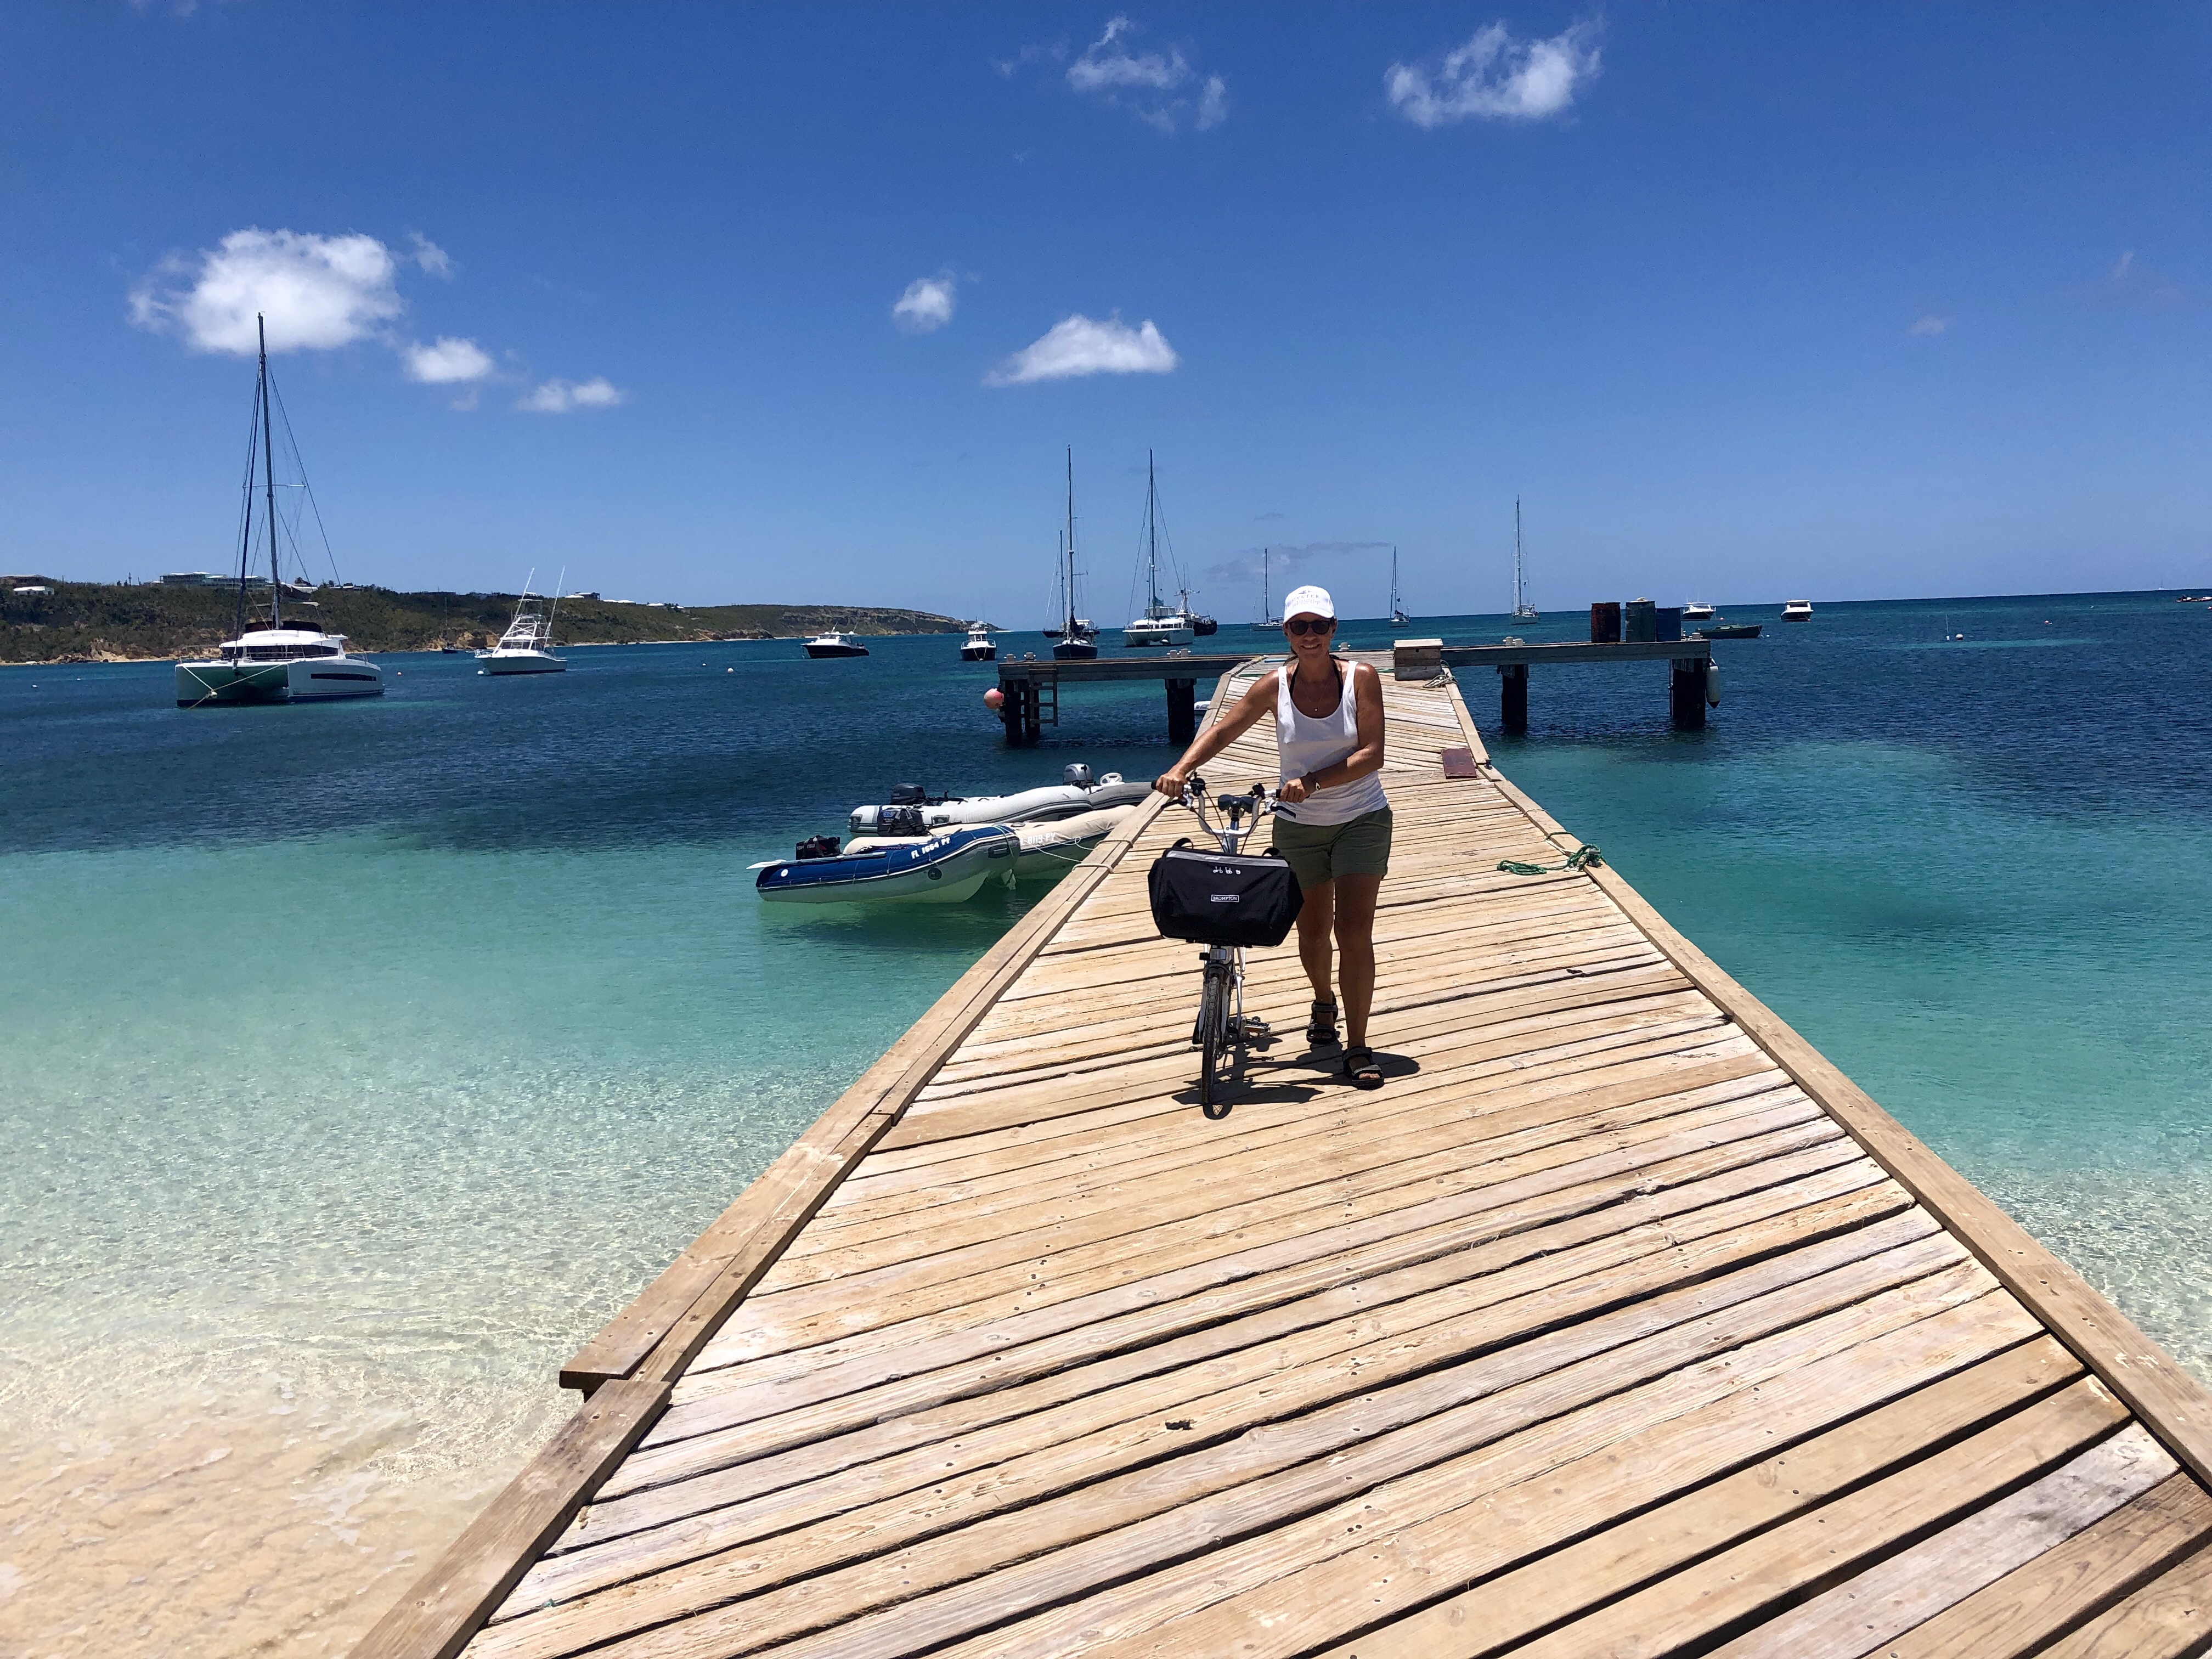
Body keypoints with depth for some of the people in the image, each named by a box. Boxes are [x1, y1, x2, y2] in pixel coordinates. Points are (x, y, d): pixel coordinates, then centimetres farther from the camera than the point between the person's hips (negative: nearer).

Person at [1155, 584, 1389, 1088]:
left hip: (1362, 821, -2)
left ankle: (1357, 1046, 2)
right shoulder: (1275, 686, -6)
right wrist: (1180, 770, -15)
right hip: (1299, 826, 2)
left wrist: (1313, 781, -26)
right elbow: (1223, 730, 0)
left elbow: (1372, 753, -16)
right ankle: (1323, 1003, 44)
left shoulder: (1362, 678, -10)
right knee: (1313, 933, 12)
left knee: (1355, 933, -8)